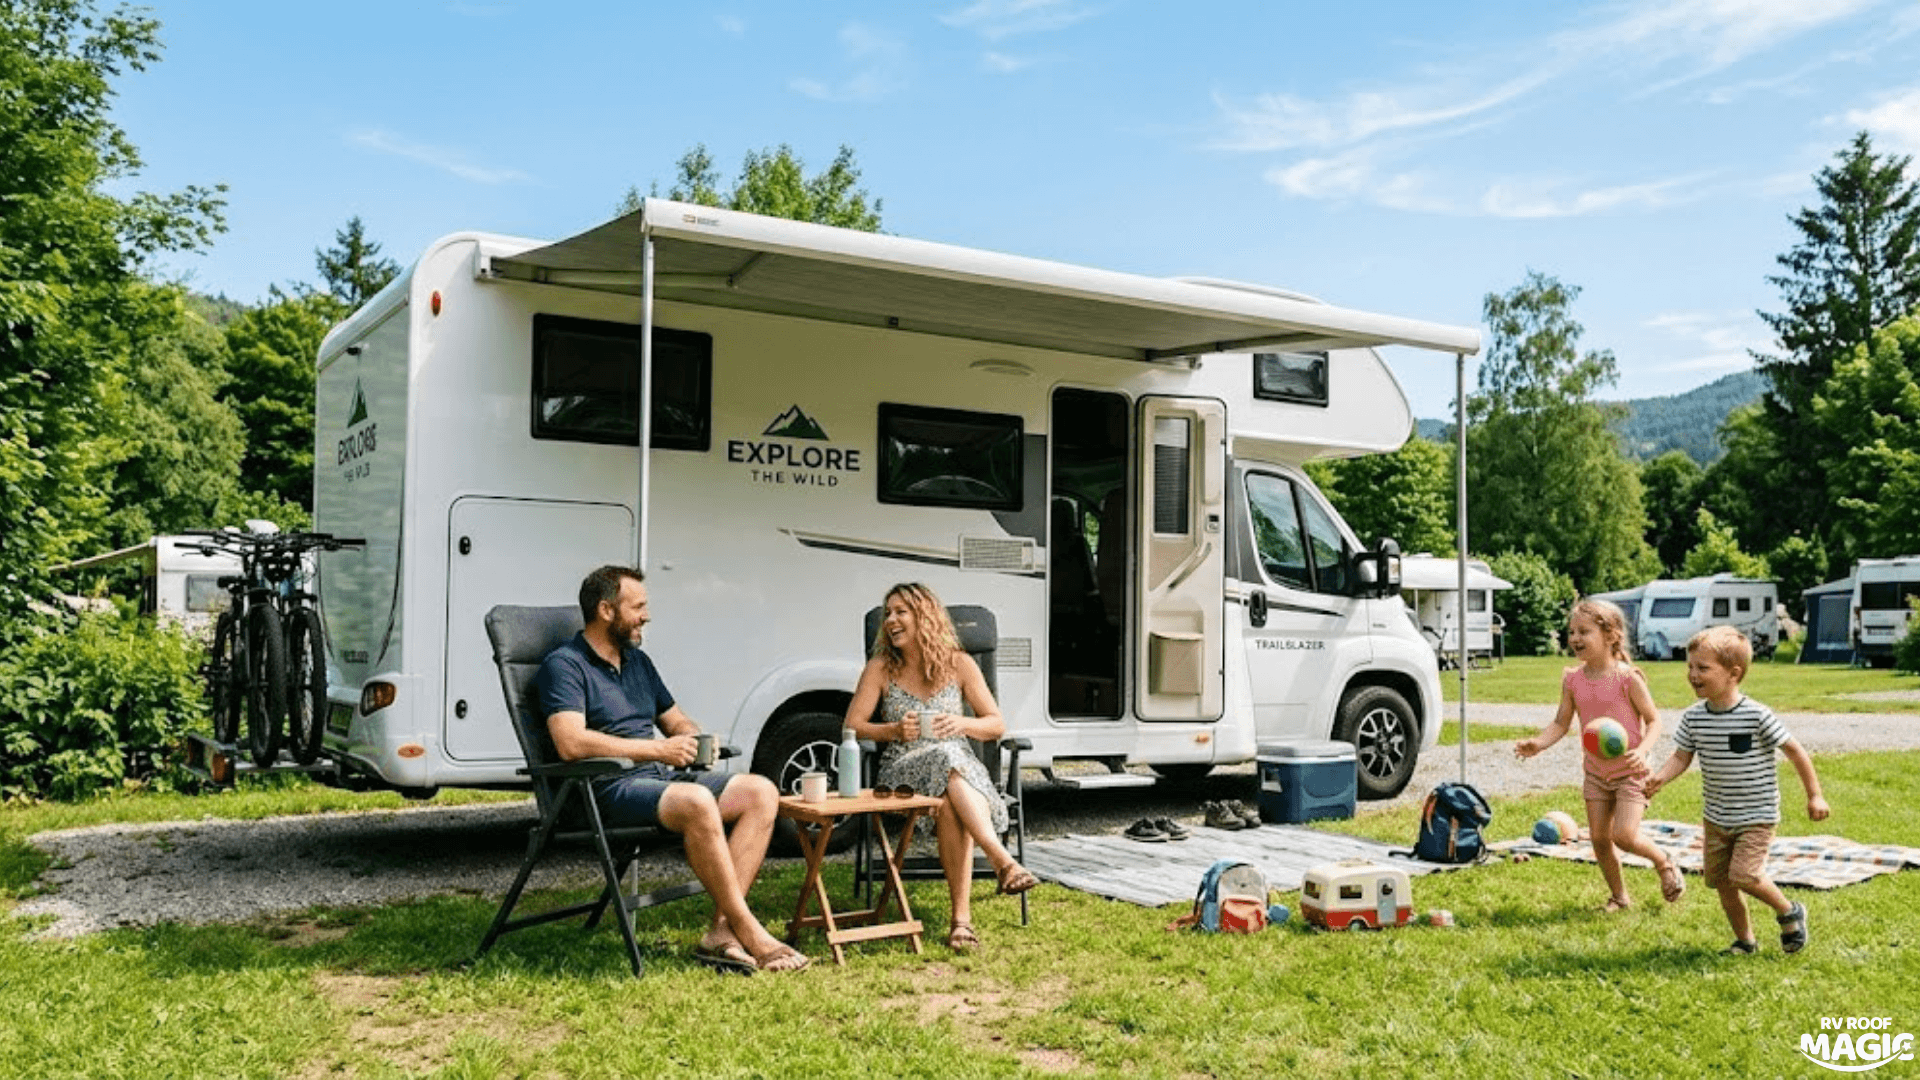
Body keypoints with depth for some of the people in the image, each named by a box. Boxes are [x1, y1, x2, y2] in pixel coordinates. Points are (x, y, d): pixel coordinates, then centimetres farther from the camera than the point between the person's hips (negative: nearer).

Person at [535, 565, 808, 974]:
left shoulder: (638, 661, 22)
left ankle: (722, 932, -22)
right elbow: (571, 744, -20)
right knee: (696, 802, -36)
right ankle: (749, 933, -26)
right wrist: (657, 749, -16)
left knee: (761, 792, -12)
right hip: (609, 789, -8)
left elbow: (677, 720, 31)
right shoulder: (564, 665, -4)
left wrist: (692, 738, 5)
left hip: (662, 776, 9)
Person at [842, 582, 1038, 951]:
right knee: (948, 761, -37)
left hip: (961, 766, 1)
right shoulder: (881, 668, 6)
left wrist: (962, 724, -13)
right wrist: (894, 731, -13)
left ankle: (961, 917, -42)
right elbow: (852, 727, 4)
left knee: (950, 805, -37)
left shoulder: (958, 665, 7)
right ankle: (1004, 862, -47)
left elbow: (997, 725, 8)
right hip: (903, 770, -1)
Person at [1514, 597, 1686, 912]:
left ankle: (1664, 862, 17)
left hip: (1629, 771, -5)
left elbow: (1653, 721, -11)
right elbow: (1561, 723, 0)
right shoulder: (1572, 679, -3)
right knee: (1599, 838, 5)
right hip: (1595, 771, 5)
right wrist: (1537, 743, -18)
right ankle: (1619, 896, 25)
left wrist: (1641, 751, -29)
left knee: (1625, 836, -15)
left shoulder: (1627, 677, -16)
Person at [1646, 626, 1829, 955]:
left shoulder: (1757, 715, -17)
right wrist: (1659, 778, -18)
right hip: (1716, 817, 5)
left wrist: (1814, 795, -3)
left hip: (1757, 816, -5)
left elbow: (1795, 751, -8)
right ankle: (1745, 940, 28)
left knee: (1743, 875, -17)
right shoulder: (1693, 717, -4)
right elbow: (1681, 757, 2)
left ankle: (1789, 913, 13)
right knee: (1721, 880, 8)